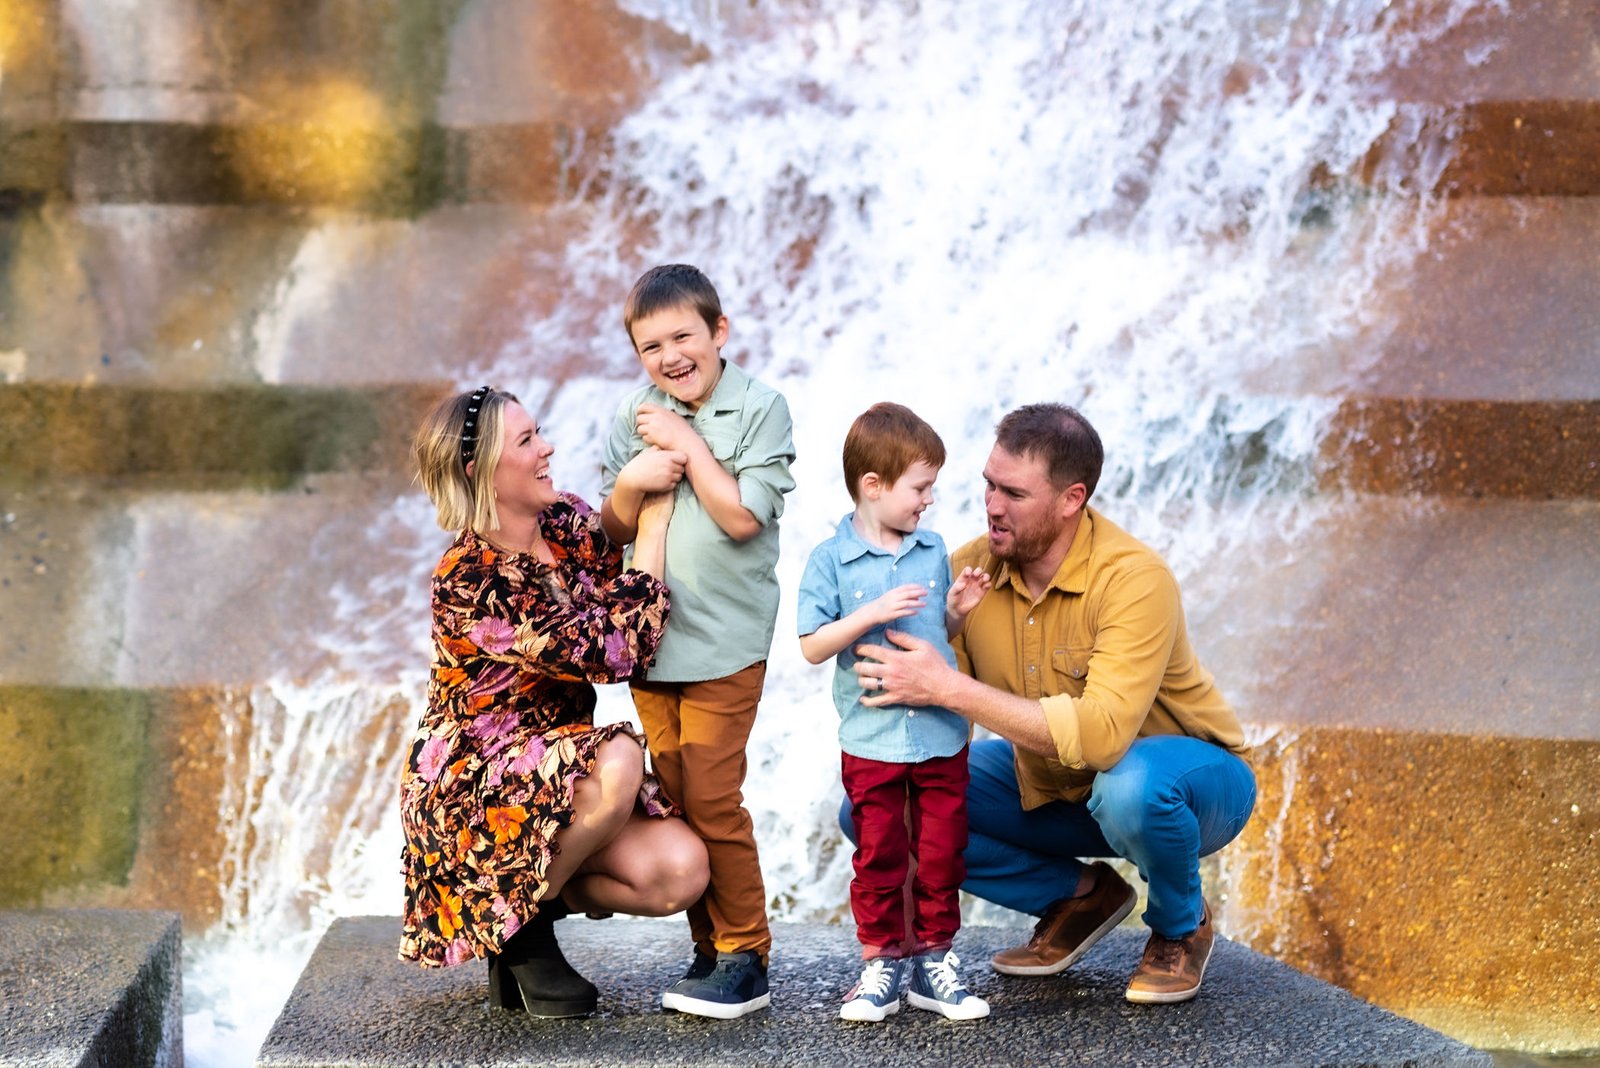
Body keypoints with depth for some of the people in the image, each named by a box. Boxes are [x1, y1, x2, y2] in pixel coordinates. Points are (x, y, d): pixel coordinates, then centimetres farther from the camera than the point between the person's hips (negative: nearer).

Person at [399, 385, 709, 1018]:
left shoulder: (567, 522, 3)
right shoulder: (468, 580, -21)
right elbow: (611, 652, -25)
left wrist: (633, 489, -14)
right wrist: (653, 521, -21)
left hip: (553, 776, 7)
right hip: (468, 785, -7)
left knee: (682, 871, -18)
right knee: (618, 762, -36)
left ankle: (528, 894, 9)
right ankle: (523, 929, -12)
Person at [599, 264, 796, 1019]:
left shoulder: (759, 409, -4)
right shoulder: (635, 416, 8)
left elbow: (742, 517, -13)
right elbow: (615, 528, 4)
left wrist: (689, 443, -10)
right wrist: (649, 460, -10)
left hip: (724, 639, -5)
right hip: (649, 634, 5)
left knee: (711, 798, -10)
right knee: (674, 798, 7)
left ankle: (746, 957, -1)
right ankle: (709, 948, 16)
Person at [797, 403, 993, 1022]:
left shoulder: (932, 550, 6)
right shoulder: (831, 560, -7)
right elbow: (812, 647, -10)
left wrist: (958, 611, -5)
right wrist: (873, 613, -20)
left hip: (941, 734, 3)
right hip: (871, 741, -3)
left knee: (942, 854, 8)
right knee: (878, 858, 6)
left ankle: (934, 958, 19)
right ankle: (882, 962, 17)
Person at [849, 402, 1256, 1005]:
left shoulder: (1134, 581, -30)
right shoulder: (969, 569, -14)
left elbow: (1100, 735, -42)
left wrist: (949, 689, -42)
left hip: (1192, 779, -5)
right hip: (1051, 788, 6)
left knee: (1128, 784, -41)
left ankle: (1180, 923, -5)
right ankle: (1079, 893, 7)